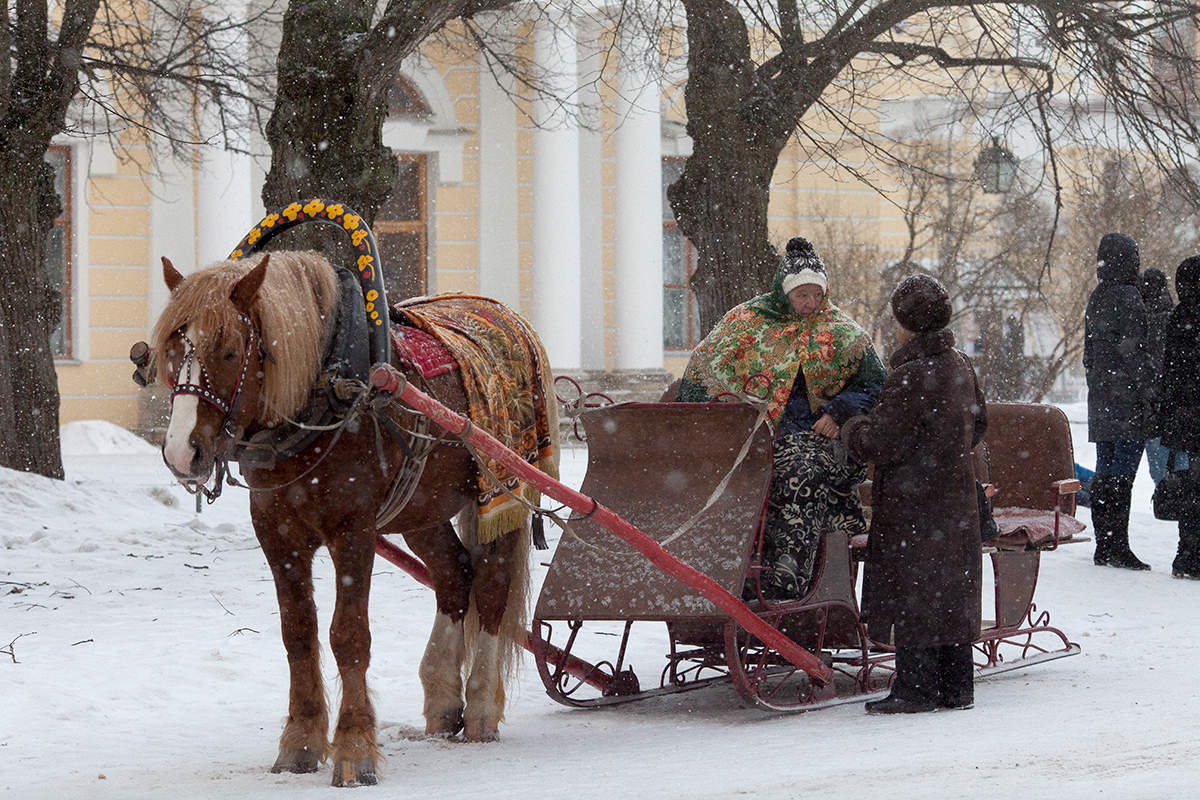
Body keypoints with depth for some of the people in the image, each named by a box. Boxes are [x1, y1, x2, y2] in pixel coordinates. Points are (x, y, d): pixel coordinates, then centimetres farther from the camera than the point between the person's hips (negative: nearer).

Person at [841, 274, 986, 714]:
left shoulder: (911, 376, -20)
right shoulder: (961, 366, 7)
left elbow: (880, 444, -19)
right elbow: (978, 424, 20)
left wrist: (851, 428, 1)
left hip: (912, 505, -8)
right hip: (956, 501, 9)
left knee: (911, 594, -2)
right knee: (951, 589, 13)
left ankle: (915, 687, 0)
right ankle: (955, 686, 18)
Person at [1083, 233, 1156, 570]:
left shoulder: (1096, 299, 13)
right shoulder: (1127, 299, -12)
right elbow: (1134, 353, -16)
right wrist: (1153, 391, -12)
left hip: (1100, 400, 8)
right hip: (1128, 403, -8)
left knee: (1104, 473, 10)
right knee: (1121, 475, -9)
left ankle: (1104, 546, 13)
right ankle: (1117, 547, -11)